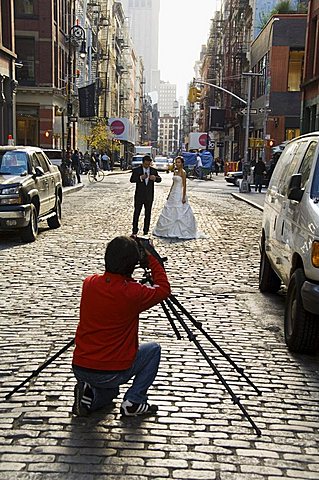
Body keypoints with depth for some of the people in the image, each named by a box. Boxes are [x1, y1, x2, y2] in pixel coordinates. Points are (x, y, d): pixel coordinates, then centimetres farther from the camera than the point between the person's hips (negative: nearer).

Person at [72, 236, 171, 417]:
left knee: (108, 391, 36)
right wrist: (152, 258, 8)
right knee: (154, 349, 19)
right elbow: (164, 289, 3)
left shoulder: (89, 283, -2)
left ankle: (90, 394, 5)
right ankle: (133, 402, 9)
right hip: (113, 373, -5)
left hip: (79, 370, 6)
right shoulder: (133, 293, -16)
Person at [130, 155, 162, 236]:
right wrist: (140, 178, -25)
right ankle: (134, 231, 10)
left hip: (149, 196, 3)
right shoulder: (136, 170, -3)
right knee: (136, 213, 2)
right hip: (139, 195, -2)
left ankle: (146, 231, 17)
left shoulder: (153, 170, 6)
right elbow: (132, 180, -11)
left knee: (148, 214, 8)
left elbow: (159, 179, 10)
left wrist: (155, 178, -13)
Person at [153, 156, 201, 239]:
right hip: (173, 194, 9)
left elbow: (184, 185, -14)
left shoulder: (183, 172, -10)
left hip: (180, 194, -9)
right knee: (170, 213, 10)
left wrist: (184, 197, -19)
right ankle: (170, 231, 19)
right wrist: (169, 194, 18)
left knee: (180, 213, -5)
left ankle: (181, 232, 2)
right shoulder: (175, 172, 13)